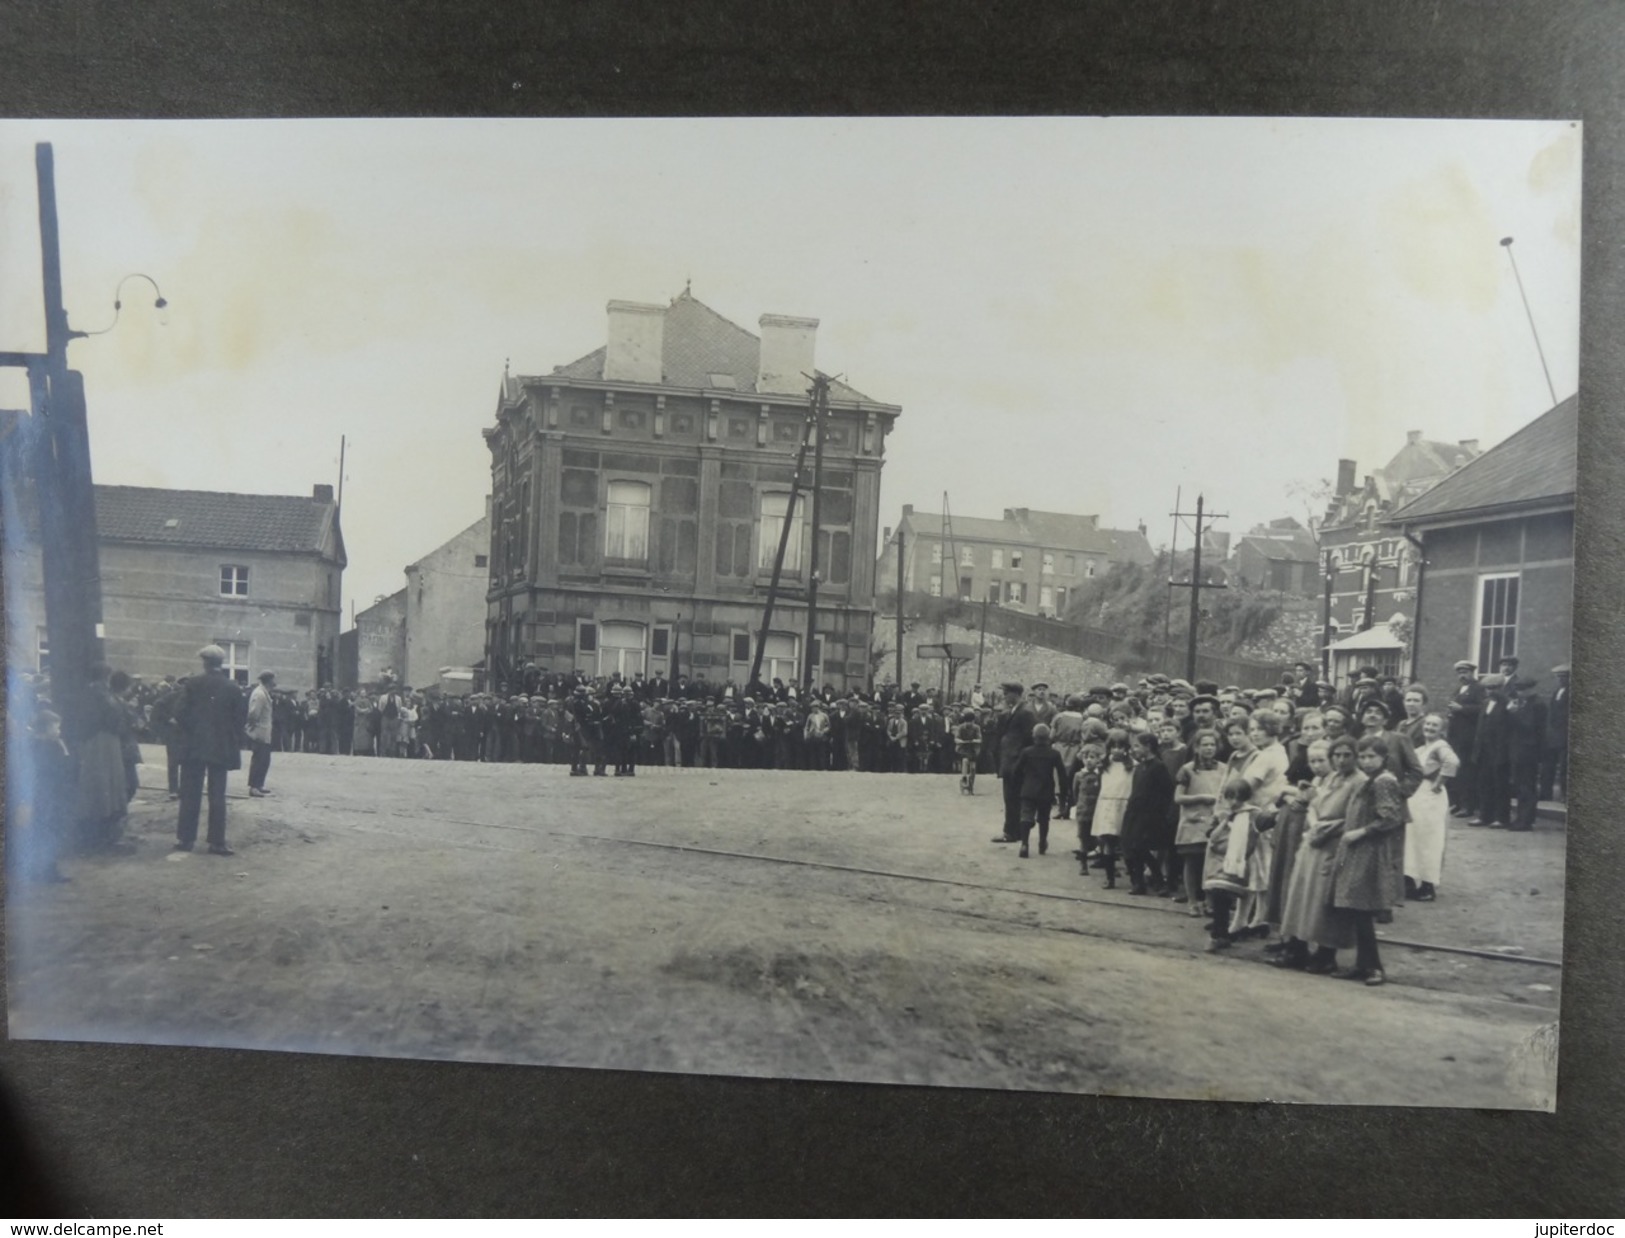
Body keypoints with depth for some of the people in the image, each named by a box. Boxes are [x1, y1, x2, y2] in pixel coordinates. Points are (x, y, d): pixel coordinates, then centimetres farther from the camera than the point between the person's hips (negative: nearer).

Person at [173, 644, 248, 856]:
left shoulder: (192, 684, -4)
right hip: (221, 748, 0)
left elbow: (180, 712, -9)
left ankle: (185, 838, 10)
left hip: (194, 746, 0)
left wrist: (189, 731, 8)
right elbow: (241, 718, -2)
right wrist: (234, 741, 10)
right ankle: (217, 842, 2)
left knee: (190, 794, 7)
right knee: (217, 796, 3)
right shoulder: (233, 688, -2)